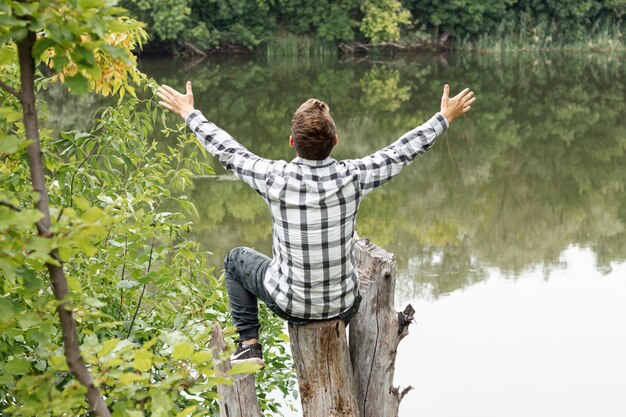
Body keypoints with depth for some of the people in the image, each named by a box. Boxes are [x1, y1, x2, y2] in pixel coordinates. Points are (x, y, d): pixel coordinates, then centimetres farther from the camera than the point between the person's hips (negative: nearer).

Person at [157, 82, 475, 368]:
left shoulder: (275, 179, -24)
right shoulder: (352, 177, -21)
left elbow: (227, 151, -8)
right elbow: (404, 150, -6)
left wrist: (189, 113, 7)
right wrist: (445, 118, 9)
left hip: (289, 304, -1)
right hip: (343, 305, 1)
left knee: (237, 259, 27)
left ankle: (249, 343, 21)